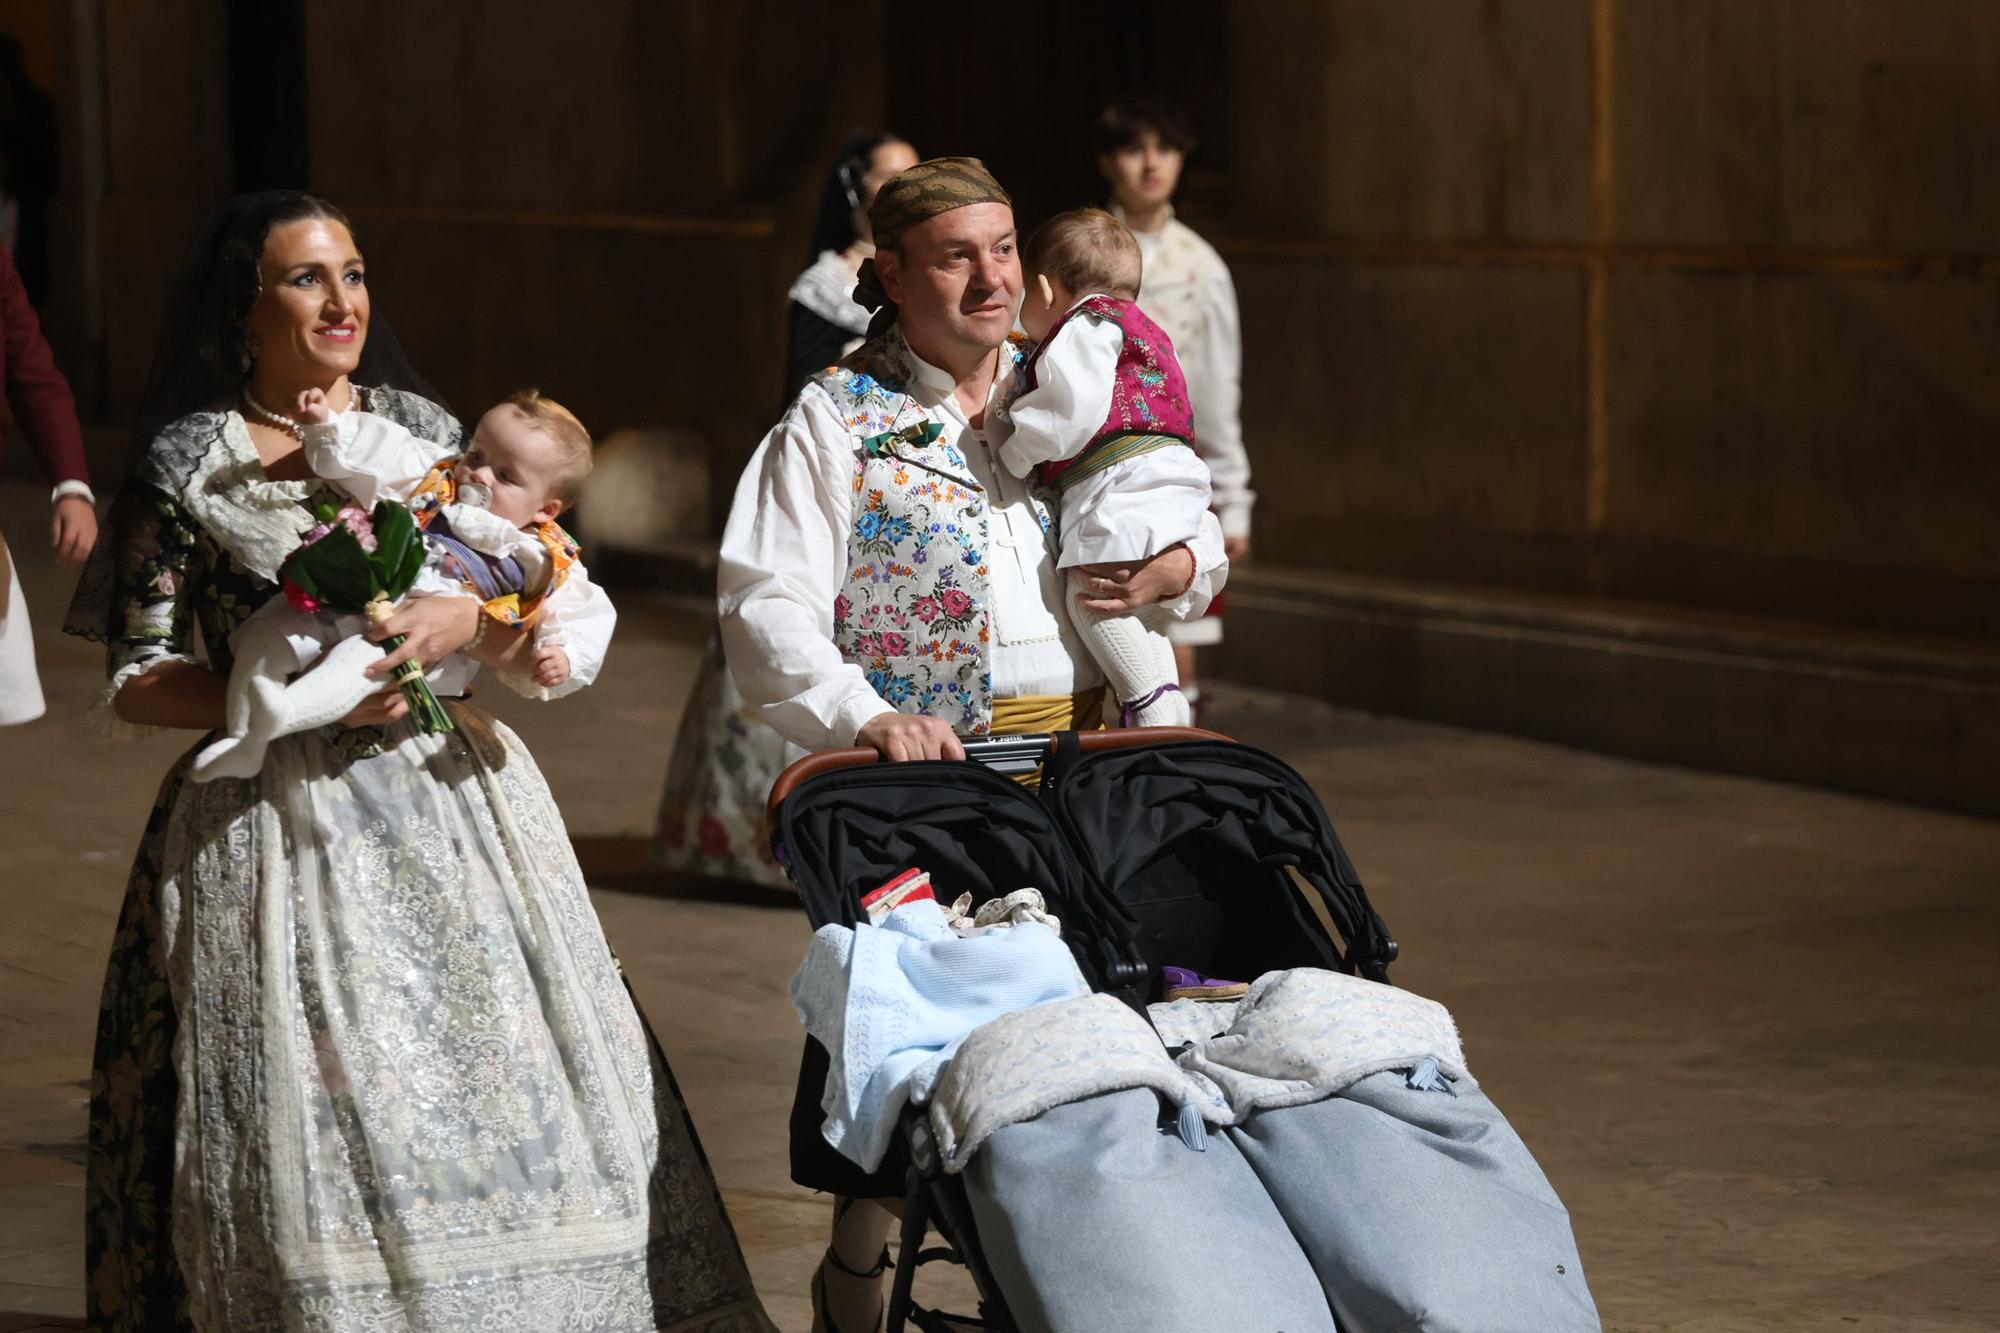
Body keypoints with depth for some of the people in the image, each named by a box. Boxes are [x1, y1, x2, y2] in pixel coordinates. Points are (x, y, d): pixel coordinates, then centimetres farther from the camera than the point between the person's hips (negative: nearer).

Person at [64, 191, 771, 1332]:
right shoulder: (187, 466, 0)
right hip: (278, 828, -3)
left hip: (448, 805, 3)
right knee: (315, 1119, -6)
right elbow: (137, 683, -2)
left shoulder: (419, 430, 9)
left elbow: (532, 637, 8)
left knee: (499, 1087, -1)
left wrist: (469, 616, -15)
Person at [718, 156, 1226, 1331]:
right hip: (914, 774, -4)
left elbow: (1199, 534, 21)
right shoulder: (837, 420, 0)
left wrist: (1175, 571, -3)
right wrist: (865, 715, -23)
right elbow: (767, 605, -9)